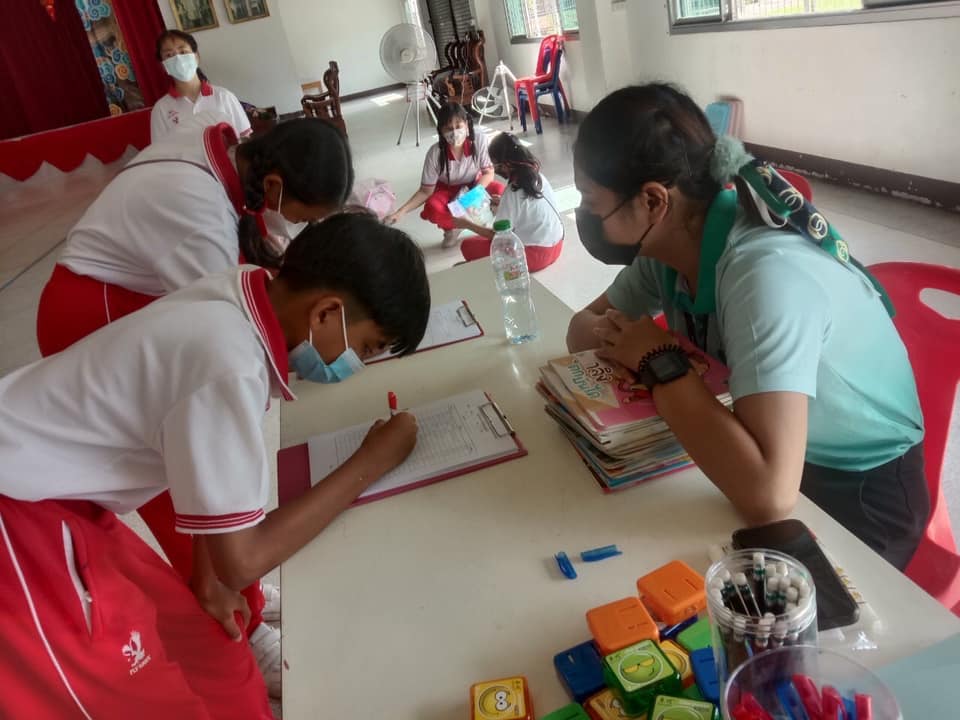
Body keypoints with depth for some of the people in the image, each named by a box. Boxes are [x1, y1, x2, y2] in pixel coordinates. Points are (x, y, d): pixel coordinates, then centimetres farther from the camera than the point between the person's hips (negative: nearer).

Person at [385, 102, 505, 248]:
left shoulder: (479, 140, -27)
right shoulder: (435, 153, -28)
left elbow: (488, 172, -15)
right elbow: (426, 191, -20)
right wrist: (400, 212, -32)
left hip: (475, 185, 1)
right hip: (447, 190, -1)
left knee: (499, 191, -29)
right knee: (433, 209, -33)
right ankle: (451, 228, 3)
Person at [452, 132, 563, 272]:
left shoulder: (512, 193, -21)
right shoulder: (538, 176, 0)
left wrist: (468, 225, -1)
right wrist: (502, 204, 19)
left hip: (535, 254, -8)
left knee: (468, 246, -1)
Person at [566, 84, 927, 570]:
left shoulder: (766, 273, -34)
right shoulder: (667, 240, -11)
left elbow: (767, 494, -42)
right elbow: (583, 329, 1)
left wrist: (657, 363, -30)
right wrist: (619, 336, -21)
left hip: (859, 492, -6)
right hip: (769, 454, 6)